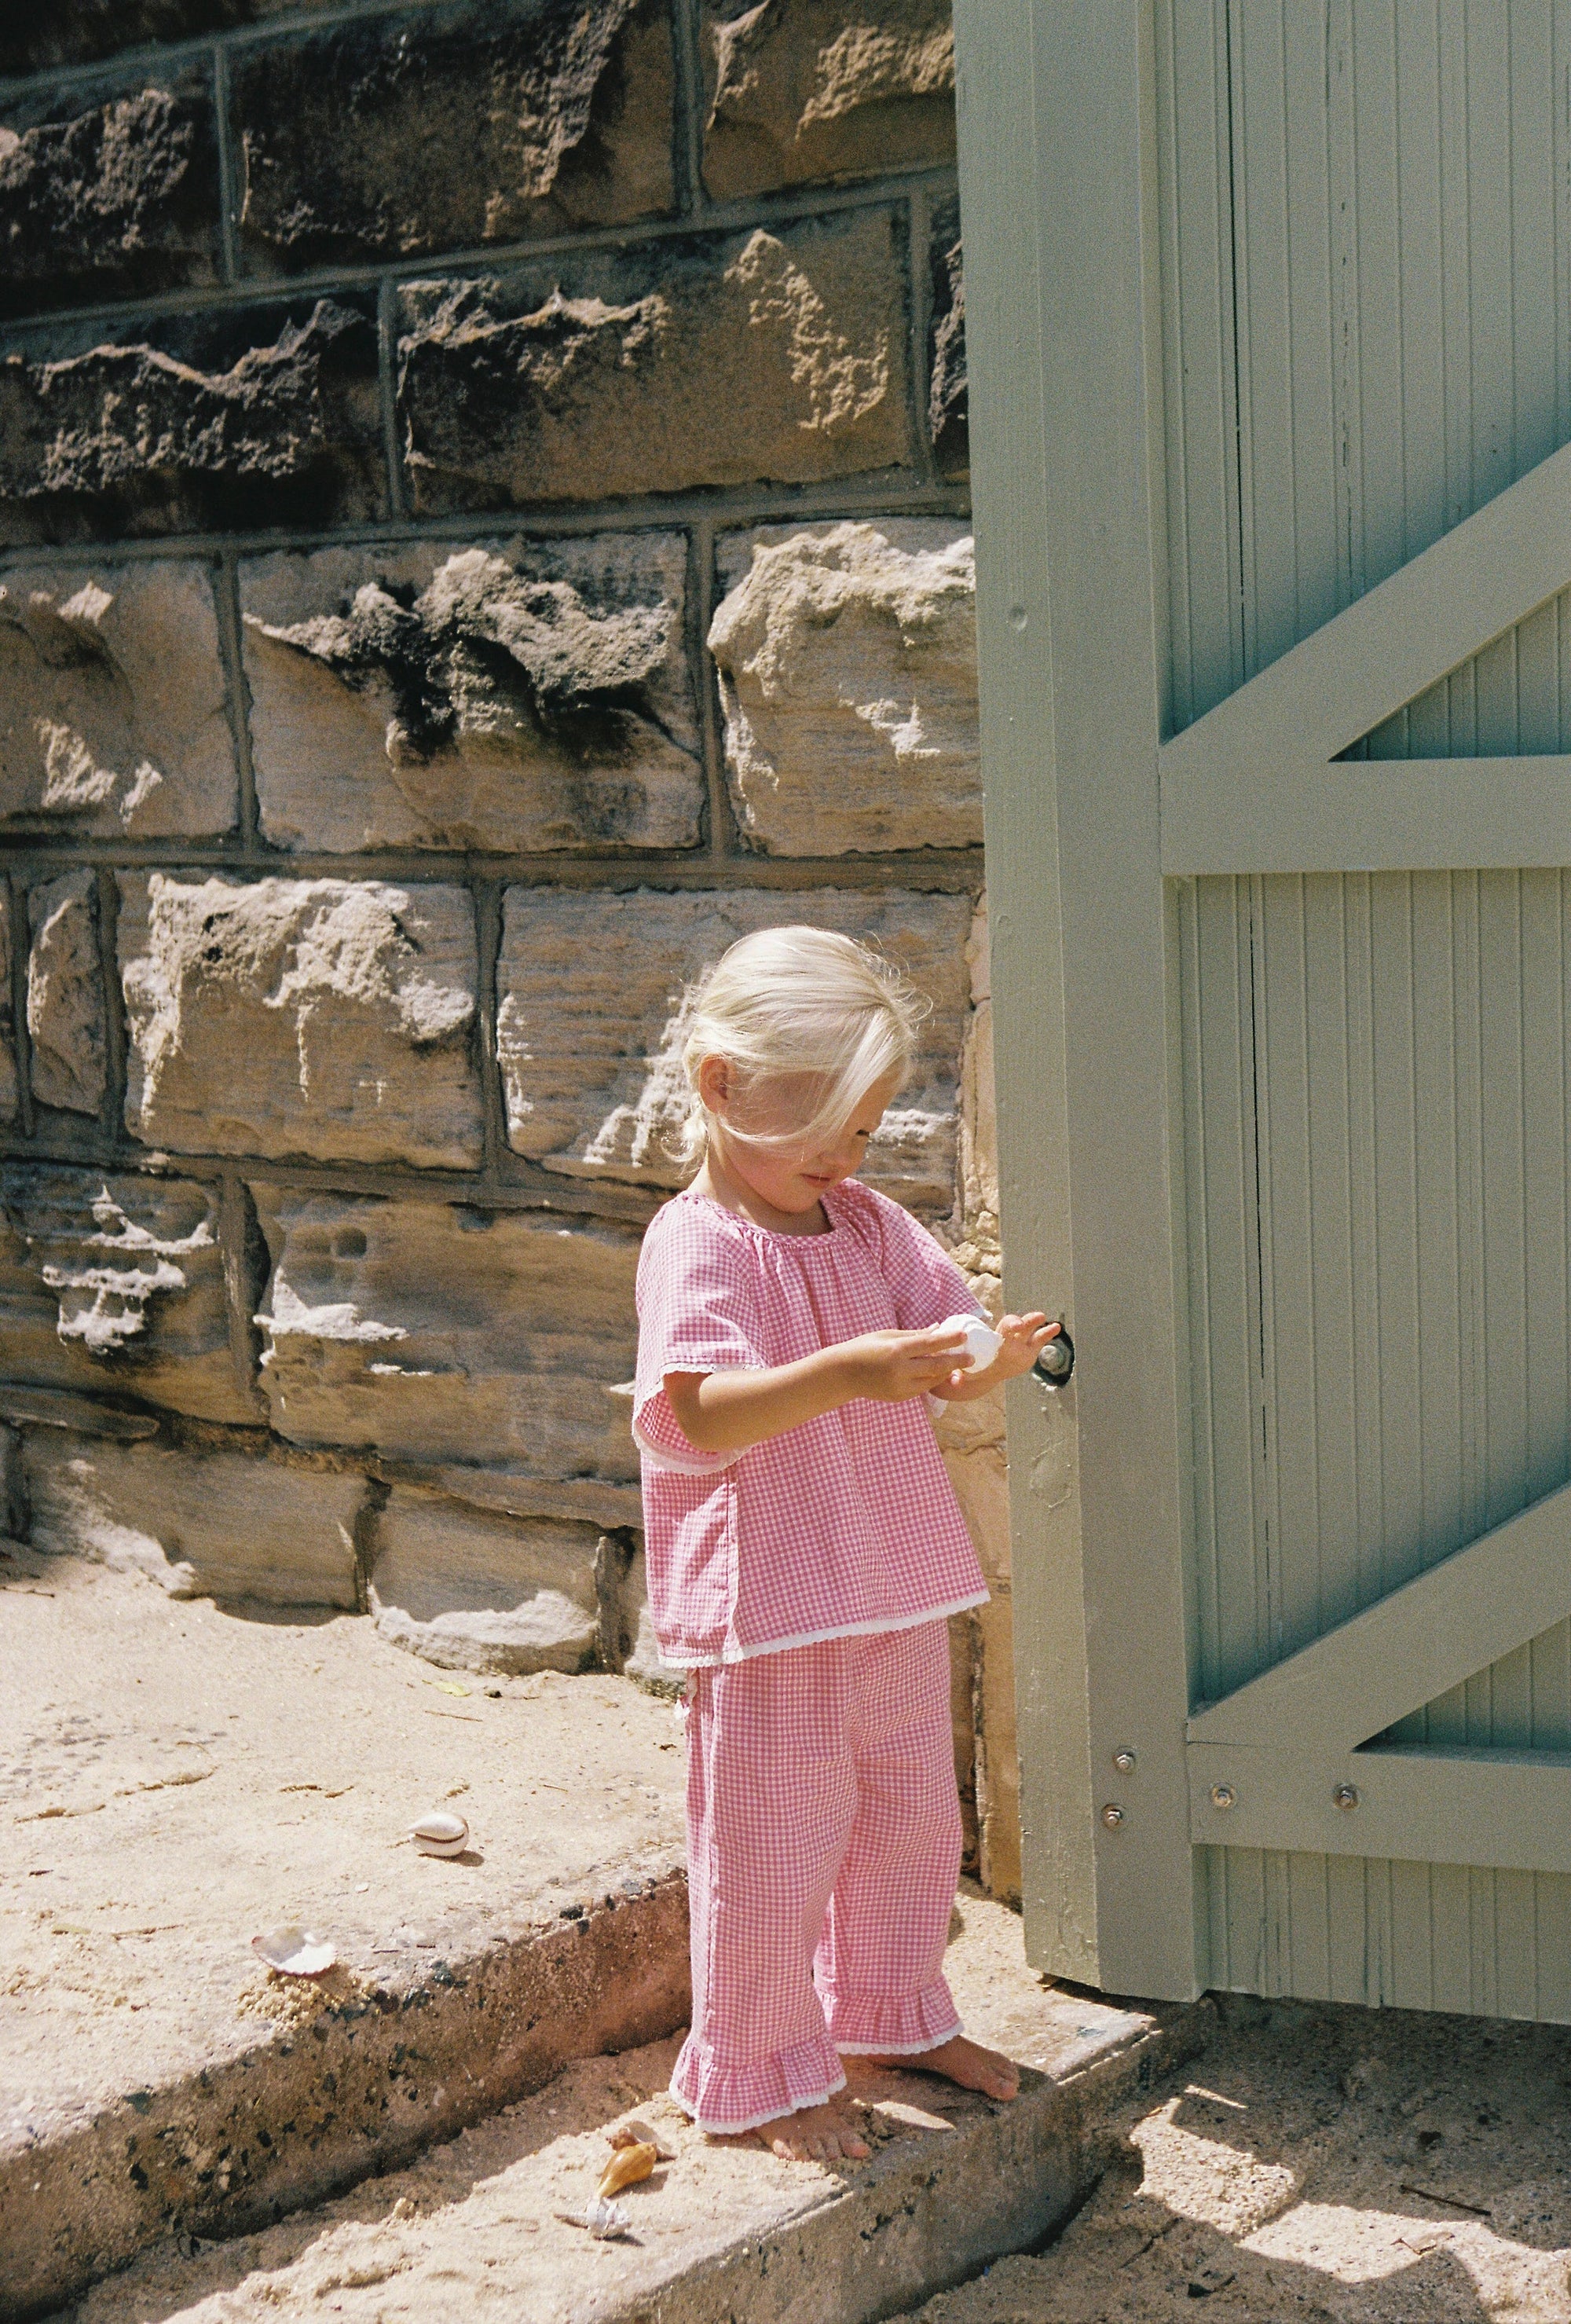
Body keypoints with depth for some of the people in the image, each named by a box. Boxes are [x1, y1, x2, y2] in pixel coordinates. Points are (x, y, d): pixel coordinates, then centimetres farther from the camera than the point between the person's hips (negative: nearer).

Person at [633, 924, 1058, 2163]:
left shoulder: (873, 1224, 8)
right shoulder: (698, 1245, -15)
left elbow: (930, 1375, 9)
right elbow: (696, 1416, -27)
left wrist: (993, 1359, -13)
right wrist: (840, 1373, -39)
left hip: (895, 1588, 8)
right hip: (770, 1600, -7)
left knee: (912, 1815, 21)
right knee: (775, 1842, 3)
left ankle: (892, 2012, 43)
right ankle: (760, 2073, 23)